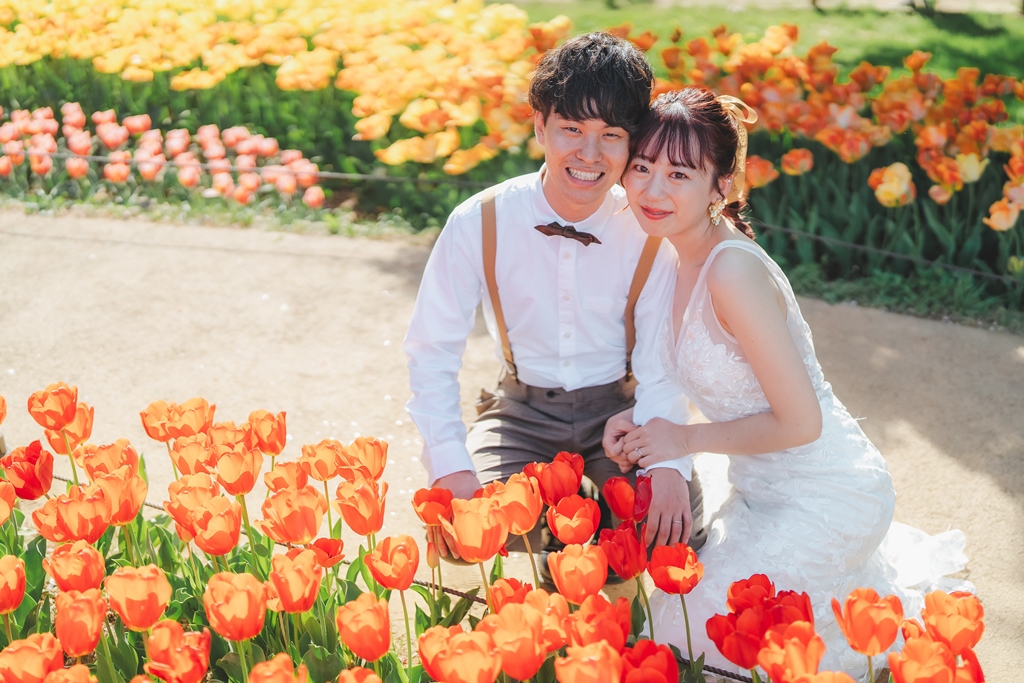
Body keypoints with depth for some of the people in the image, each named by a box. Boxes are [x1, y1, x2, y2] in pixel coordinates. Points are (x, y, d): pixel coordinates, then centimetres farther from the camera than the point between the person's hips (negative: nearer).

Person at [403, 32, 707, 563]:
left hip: (618, 413, 0)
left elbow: (662, 366, -13)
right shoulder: (480, 224, -14)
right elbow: (432, 350, -10)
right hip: (522, 411, 1)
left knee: (677, 528, -27)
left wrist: (668, 464, -31)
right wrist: (452, 466, -23)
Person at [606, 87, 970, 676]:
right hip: (768, 492, 9)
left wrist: (685, 439, -16)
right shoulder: (684, 257, -1)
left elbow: (801, 422, -25)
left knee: (696, 629, -5)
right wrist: (640, 423, -5)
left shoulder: (734, 270, -28)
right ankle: (894, 568, 36)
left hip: (825, 499, -9)